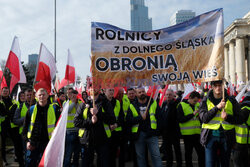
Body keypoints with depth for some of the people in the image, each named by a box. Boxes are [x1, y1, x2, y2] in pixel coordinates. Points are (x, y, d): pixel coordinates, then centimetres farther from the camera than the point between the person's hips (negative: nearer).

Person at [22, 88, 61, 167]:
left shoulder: (54, 109, -1)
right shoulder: (31, 109, 4)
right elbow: (25, 127, 10)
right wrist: (27, 140, 1)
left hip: (47, 144, -1)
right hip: (33, 144, 1)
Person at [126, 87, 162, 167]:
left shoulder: (153, 103, 5)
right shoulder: (132, 106, 5)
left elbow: (159, 116, 4)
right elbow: (128, 120, -4)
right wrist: (141, 117, -14)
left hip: (151, 134, -1)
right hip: (139, 134, 1)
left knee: (156, 155, -2)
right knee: (140, 156, 11)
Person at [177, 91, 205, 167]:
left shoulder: (198, 105, 9)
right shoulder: (181, 105, -6)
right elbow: (180, 119, -14)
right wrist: (193, 114, -19)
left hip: (197, 132, 4)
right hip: (187, 134, -4)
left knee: (201, 152, 5)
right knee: (188, 153, 8)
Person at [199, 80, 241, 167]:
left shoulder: (231, 100, 5)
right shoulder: (206, 101, 1)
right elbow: (203, 118, -11)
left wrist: (228, 117, -15)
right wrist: (217, 107, -19)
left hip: (226, 137, 2)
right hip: (211, 136, -2)